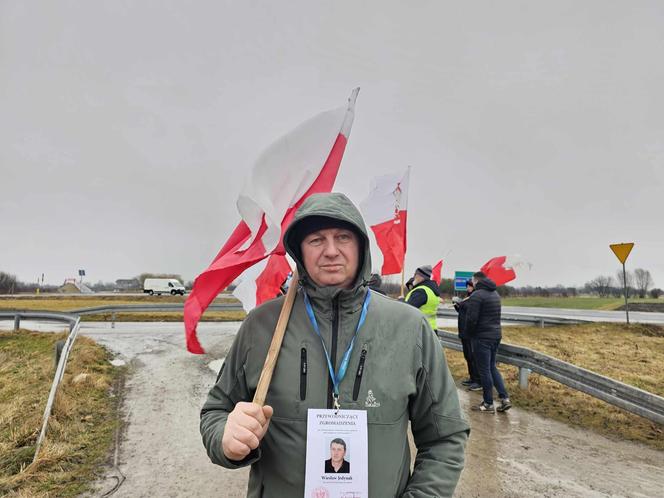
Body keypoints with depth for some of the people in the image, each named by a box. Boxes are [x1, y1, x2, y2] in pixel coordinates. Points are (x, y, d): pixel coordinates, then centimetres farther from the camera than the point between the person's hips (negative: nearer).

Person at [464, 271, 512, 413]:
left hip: (482, 337, -9)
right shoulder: (495, 293, 13)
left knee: (484, 370, 1)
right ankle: (504, 398, 14)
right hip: (496, 334, 9)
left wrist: (469, 334, -3)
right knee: (492, 367, 18)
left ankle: (488, 404, 9)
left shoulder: (477, 295, -16)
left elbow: (471, 319, -20)